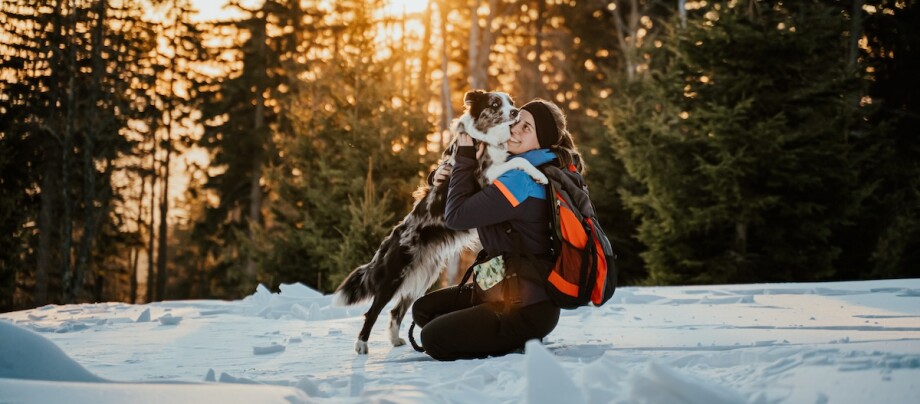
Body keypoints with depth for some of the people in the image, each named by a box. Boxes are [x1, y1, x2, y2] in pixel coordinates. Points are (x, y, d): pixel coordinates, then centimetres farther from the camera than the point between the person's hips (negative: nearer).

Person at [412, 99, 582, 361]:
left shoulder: (522, 180, -21)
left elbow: (457, 215, -20)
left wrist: (466, 158, -9)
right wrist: (442, 176, 2)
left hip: (528, 310, -10)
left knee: (433, 339, -14)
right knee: (424, 310, 14)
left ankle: (523, 343, -3)